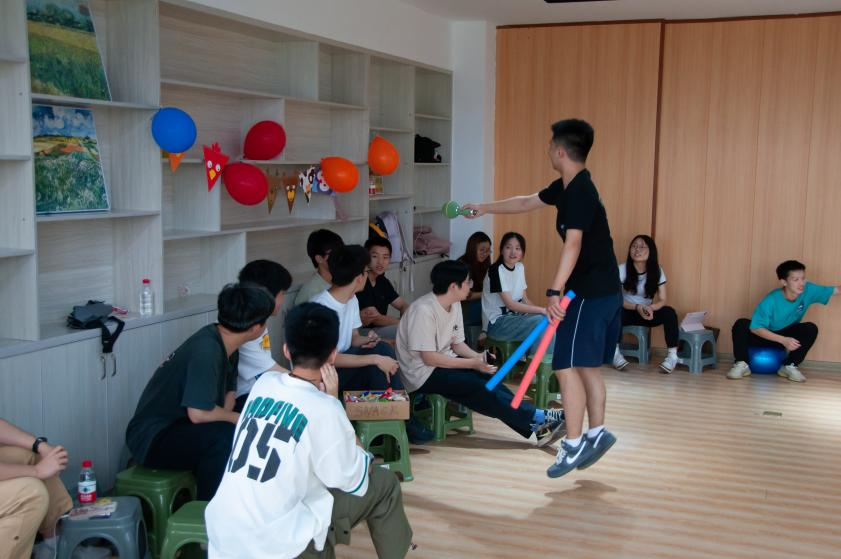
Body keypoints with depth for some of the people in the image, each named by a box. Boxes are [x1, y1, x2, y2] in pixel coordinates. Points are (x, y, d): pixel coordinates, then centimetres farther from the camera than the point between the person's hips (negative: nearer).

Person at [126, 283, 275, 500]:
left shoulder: (227, 345, 1)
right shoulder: (207, 350, -27)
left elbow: (229, 392, 11)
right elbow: (198, 413, -32)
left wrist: (228, 417, -10)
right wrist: (236, 419, -15)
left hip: (181, 427, 9)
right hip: (152, 439, -9)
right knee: (224, 436, -32)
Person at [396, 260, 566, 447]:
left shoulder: (454, 305, 3)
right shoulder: (424, 310, -23)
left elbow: (457, 343, 9)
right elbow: (429, 358, -24)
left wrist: (478, 357, -12)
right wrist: (473, 363, -22)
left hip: (443, 362, 8)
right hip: (422, 374, -8)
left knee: (490, 380, -11)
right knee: (480, 388, -20)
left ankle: (535, 426, -16)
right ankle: (536, 419, -16)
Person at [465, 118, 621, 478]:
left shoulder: (580, 192, -19)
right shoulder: (567, 188, 12)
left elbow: (573, 244, -29)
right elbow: (527, 202, 27)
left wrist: (555, 292, -36)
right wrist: (485, 209, 36)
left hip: (591, 293, -10)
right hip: (602, 291, 10)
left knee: (567, 366, -7)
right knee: (586, 365, 15)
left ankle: (573, 445, -1)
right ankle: (596, 433, 22)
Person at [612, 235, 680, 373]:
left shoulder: (657, 271, -8)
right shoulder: (622, 269, -14)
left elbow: (662, 300, -11)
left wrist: (650, 308, -35)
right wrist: (637, 307, -34)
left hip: (646, 313, 2)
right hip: (627, 313, -2)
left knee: (669, 313, -27)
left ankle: (672, 355, -21)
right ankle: (615, 352, -27)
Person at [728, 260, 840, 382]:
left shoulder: (808, 290, -19)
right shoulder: (770, 301, -30)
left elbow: (836, 290, -13)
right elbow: (755, 328, -31)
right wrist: (783, 340, -39)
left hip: (786, 335, 4)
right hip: (764, 335, -4)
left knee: (811, 329, -24)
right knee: (741, 324, -33)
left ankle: (789, 366, -11)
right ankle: (741, 364, -14)